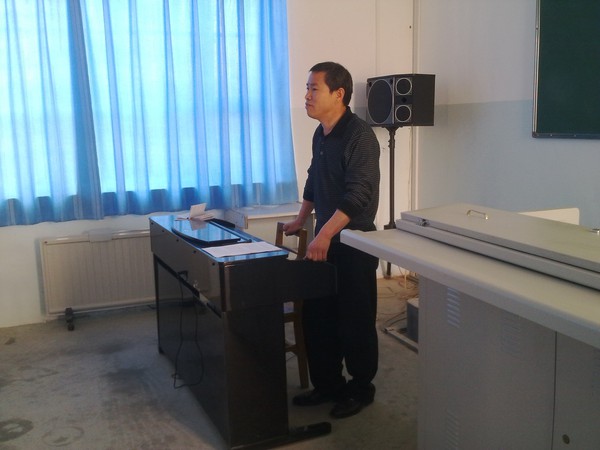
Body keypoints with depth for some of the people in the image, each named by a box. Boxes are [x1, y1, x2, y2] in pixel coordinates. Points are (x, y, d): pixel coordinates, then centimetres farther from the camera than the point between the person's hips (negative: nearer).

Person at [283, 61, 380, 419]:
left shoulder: (359, 136, -16)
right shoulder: (321, 134, 10)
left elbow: (358, 195, -24)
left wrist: (325, 234, -29)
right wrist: (301, 220, 25)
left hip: (354, 243, -8)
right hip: (324, 240, 8)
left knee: (354, 320, 4)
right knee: (317, 316, 11)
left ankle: (361, 388, 23)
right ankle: (328, 384, 28)